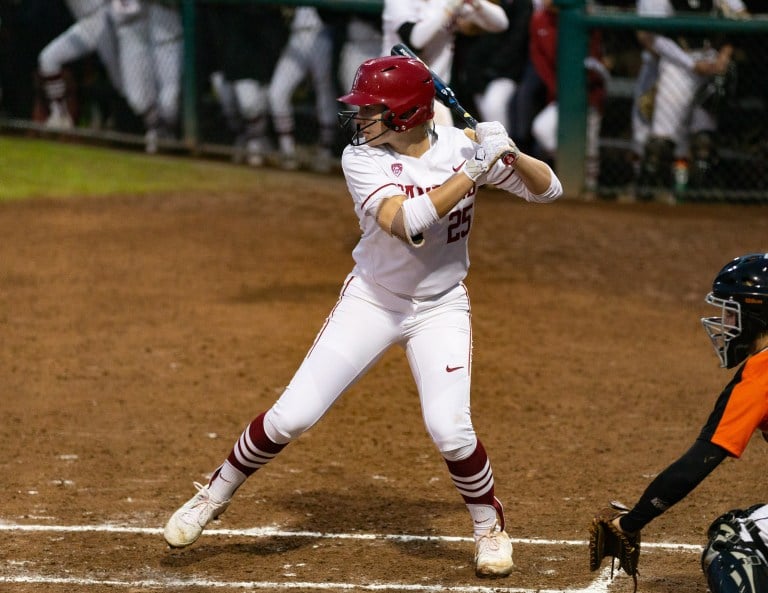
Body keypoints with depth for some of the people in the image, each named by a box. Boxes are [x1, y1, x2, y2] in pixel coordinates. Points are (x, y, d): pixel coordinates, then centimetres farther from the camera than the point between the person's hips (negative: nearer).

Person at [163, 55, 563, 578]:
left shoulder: (461, 145, -12)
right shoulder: (362, 159, -17)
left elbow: (548, 190, -8)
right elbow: (405, 224, -33)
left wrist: (512, 153, -28)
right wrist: (473, 170, -36)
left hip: (441, 308, 0)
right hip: (371, 300, 0)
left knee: (449, 428, -16)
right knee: (291, 415, -5)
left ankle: (490, 526, 11)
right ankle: (215, 495, 18)